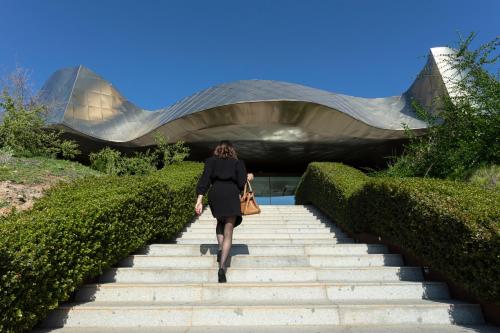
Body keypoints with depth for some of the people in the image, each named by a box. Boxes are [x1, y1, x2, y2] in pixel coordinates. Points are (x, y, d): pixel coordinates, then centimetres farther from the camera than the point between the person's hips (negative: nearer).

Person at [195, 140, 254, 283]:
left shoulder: (211, 161, 13)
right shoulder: (238, 163, 11)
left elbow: (204, 180, 1)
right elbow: (241, 184, 2)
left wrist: (199, 200, -4)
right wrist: (248, 178, 23)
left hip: (215, 194, 2)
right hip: (231, 196, -2)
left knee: (220, 222, 29)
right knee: (228, 232, 0)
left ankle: (220, 249, 11)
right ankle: (222, 266, -11)